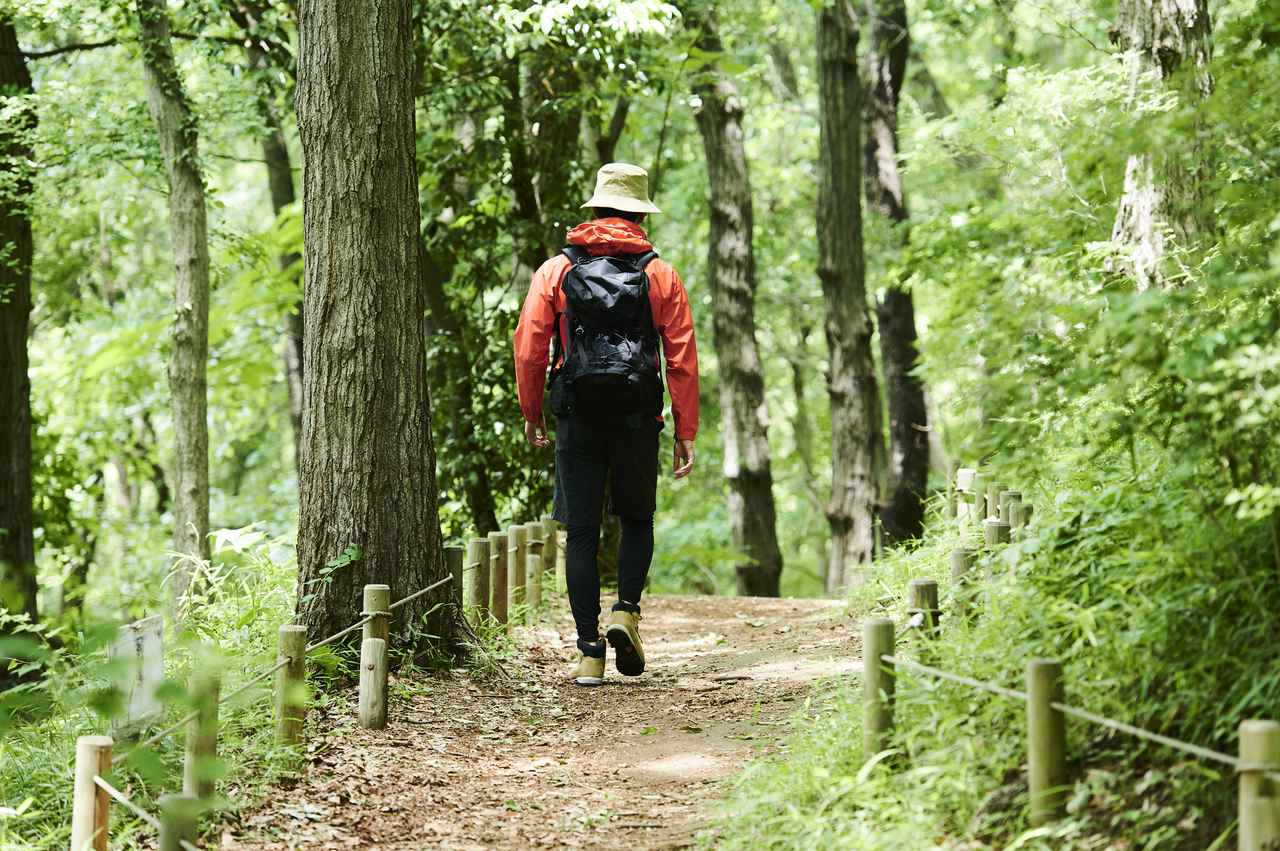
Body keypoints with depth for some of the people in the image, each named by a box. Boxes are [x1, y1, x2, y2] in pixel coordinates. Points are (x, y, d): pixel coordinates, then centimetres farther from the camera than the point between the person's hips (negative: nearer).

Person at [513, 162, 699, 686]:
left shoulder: (556, 271, 4)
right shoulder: (660, 275, 3)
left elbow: (529, 349, 0)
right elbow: (683, 360, -2)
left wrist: (531, 416, 13)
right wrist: (686, 434, 2)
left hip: (577, 420, 0)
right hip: (637, 420, 0)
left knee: (581, 532, 4)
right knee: (637, 519, 18)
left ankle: (589, 652, 0)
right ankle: (627, 610, -4)